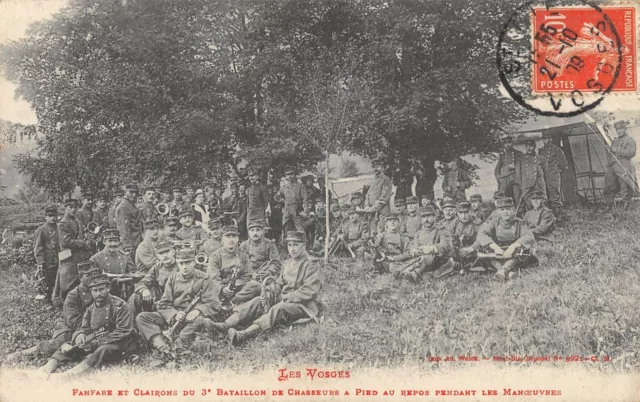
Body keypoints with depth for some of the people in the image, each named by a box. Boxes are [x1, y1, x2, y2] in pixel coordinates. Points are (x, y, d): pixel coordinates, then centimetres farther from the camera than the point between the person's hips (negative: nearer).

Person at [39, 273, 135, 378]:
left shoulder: (120, 306, -7)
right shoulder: (90, 309, 14)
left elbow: (123, 333, -15)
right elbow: (83, 329, 15)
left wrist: (98, 342, -21)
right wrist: (80, 335, -12)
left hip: (115, 346, -7)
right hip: (93, 344, 7)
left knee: (104, 349, -38)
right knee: (67, 347, -8)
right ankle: (46, 370, -29)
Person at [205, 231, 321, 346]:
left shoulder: (312, 265, -9)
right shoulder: (288, 263, 17)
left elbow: (308, 292, -17)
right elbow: (279, 284, 16)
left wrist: (285, 298, -19)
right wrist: (269, 296, -5)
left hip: (305, 305, -8)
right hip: (284, 300, 8)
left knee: (278, 309, -35)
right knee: (258, 301, -12)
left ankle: (243, 335, -54)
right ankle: (226, 325, -30)